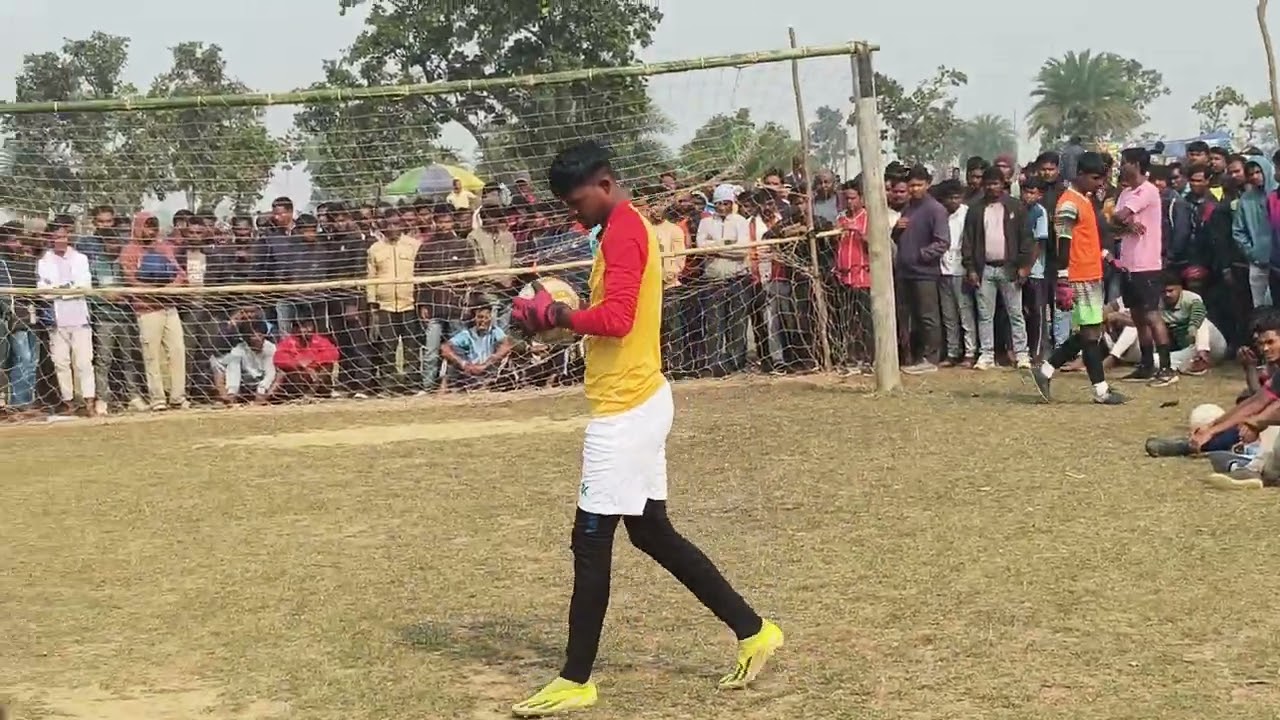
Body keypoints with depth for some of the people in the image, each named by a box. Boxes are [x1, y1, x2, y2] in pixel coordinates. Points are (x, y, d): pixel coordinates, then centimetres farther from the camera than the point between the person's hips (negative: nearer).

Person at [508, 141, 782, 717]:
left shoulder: (622, 232, -15)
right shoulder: (628, 228, 17)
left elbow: (616, 317, -26)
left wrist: (555, 314, -14)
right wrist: (563, 317, 6)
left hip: (624, 410, -11)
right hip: (639, 402, 11)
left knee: (590, 542, -4)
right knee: (651, 532, 16)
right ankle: (751, 630, 22)